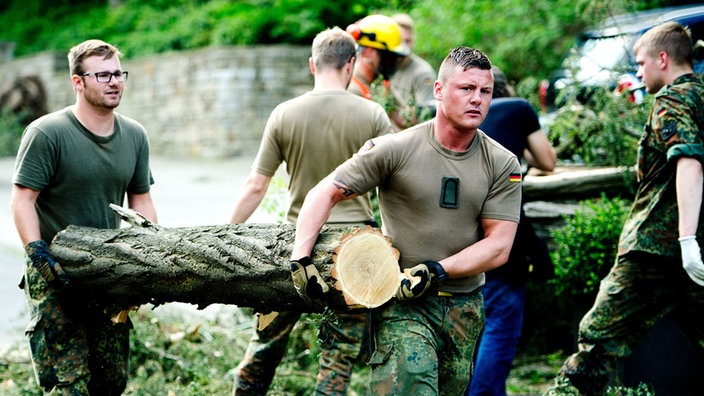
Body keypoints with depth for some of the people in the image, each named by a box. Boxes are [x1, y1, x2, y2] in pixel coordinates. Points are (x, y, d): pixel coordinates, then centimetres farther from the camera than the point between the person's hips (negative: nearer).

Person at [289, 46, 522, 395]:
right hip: (402, 305, -4)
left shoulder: (503, 165, 1)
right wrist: (301, 257, -17)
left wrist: (438, 271, -17)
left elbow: (498, 247, -4)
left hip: (465, 309, 4)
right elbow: (326, 193, -4)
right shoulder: (397, 150, -7)